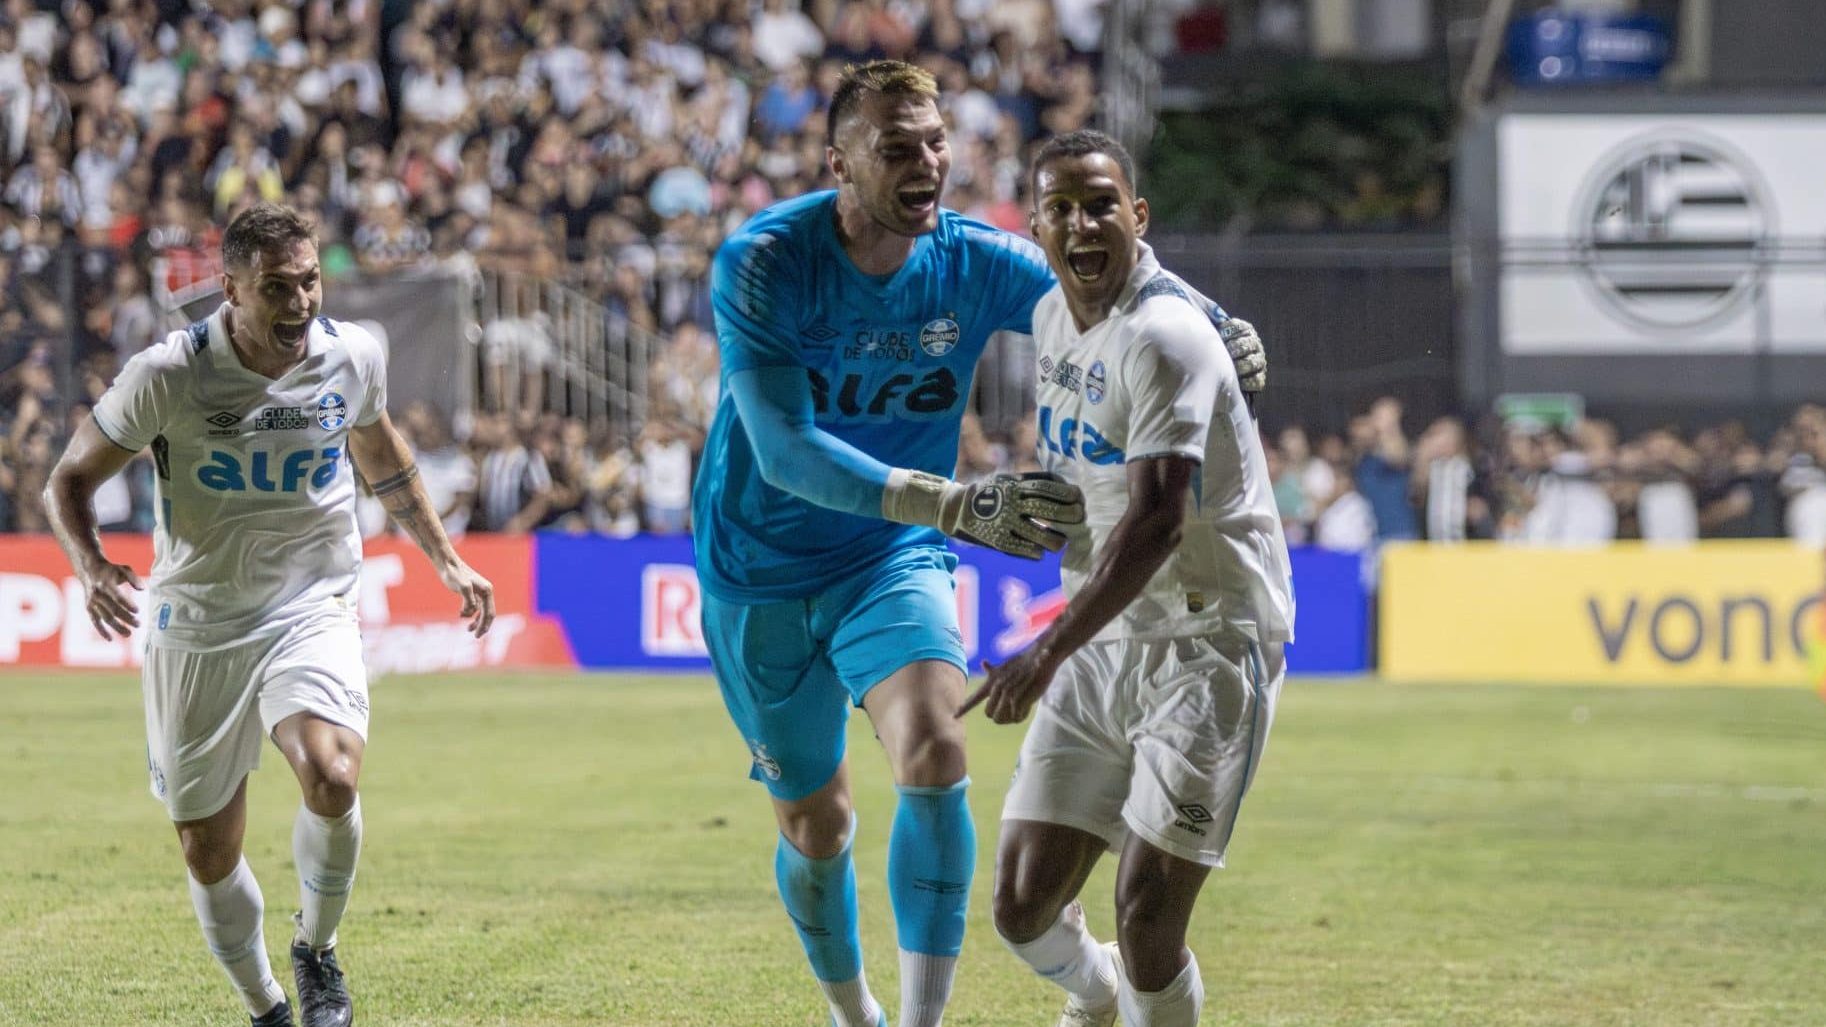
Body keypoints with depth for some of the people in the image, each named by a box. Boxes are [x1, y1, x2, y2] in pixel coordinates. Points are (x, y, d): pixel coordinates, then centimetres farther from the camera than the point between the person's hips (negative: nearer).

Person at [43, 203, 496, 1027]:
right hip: (196, 629, 0)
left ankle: (316, 951, -1)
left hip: (312, 611, 0)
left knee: (330, 778, -28)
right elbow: (72, 478, -3)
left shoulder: (352, 357, -5)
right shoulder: (170, 374, -14)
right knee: (208, 852, 5)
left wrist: (445, 558, 21)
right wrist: (91, 566, -23)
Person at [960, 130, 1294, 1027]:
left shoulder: (1165, 338, -19)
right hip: (1106, 640, 7)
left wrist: (1048, 653, -35)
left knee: (1147, 913, -16)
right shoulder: (1054, 317, 8)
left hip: (1209, 639, -7)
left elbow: (1156, 522, -29)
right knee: (1022, 905, 5)